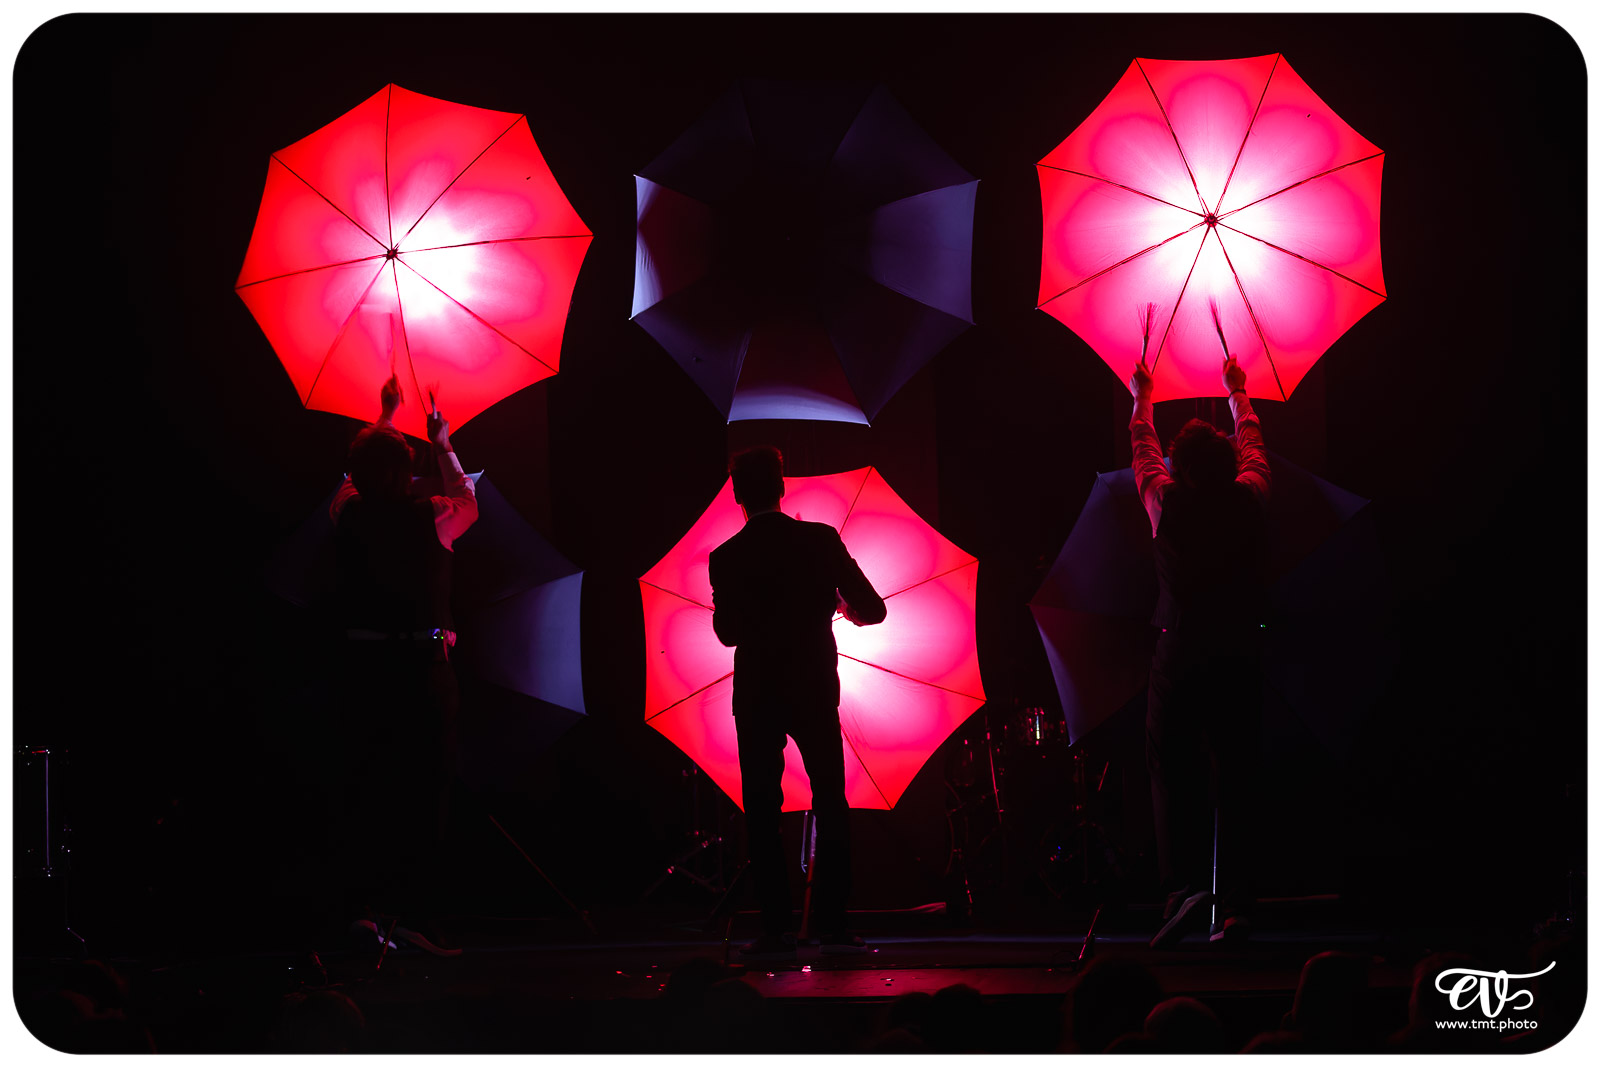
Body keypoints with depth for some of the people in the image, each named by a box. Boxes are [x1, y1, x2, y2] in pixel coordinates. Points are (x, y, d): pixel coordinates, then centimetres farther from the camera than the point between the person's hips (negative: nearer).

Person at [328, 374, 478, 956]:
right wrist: (443, 446, 31)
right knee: (425, 790, 0)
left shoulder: (349, 515, 1)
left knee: (366, 784, 9)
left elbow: (358, 480, 26)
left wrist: (384, 418, 38)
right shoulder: (429, 516, -7)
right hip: (423, 663, -3)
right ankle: (415, 913, -2)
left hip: (364, 663, 4)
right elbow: (467, 501, 18)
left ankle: (370, 904, 7)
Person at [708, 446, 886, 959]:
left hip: (757, 694, -1)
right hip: (815, 691, 1)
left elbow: (728, 632, 2)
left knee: (762, 811, 3)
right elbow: (872, 610, -2)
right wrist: (844, 607, 19)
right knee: (831, 806, 9)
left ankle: (775, 930, -2)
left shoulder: (727, 557, -6)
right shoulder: (820, 540, -5)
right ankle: (834, 926, 5)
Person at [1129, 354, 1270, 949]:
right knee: (1236, 777, 4)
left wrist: (1143, 401, 35)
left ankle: (1183, 884, -18)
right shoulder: (1250, 501, 1)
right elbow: (1252, 444, 22)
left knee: (1172, 771, -1)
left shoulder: (1168, 504, -4)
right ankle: (1237, 905, 4)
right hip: (1241, 657, 2)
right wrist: (1238, 394, 40)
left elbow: (1143, 452, 16)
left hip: (1180, 656, -2)